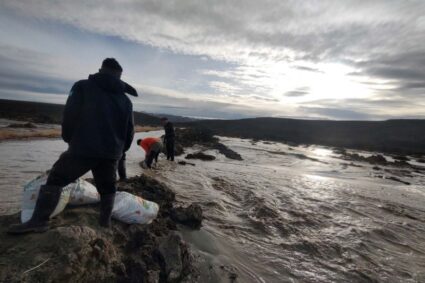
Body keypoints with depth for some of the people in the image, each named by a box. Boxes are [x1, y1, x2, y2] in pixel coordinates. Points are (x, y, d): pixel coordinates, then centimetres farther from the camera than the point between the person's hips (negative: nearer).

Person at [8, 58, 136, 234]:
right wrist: (120, 150, 25)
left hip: (83, 148, -3)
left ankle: (39, 221, 10)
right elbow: (129, 130, 12)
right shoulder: (125, 100, 12)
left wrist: (69, 139, 14)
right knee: (107, 187, 18)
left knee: (56, 179, 13)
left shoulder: (83, 86, 3)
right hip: (111, 153, 3)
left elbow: (69, 115, -2)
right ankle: (105, 221, 22)